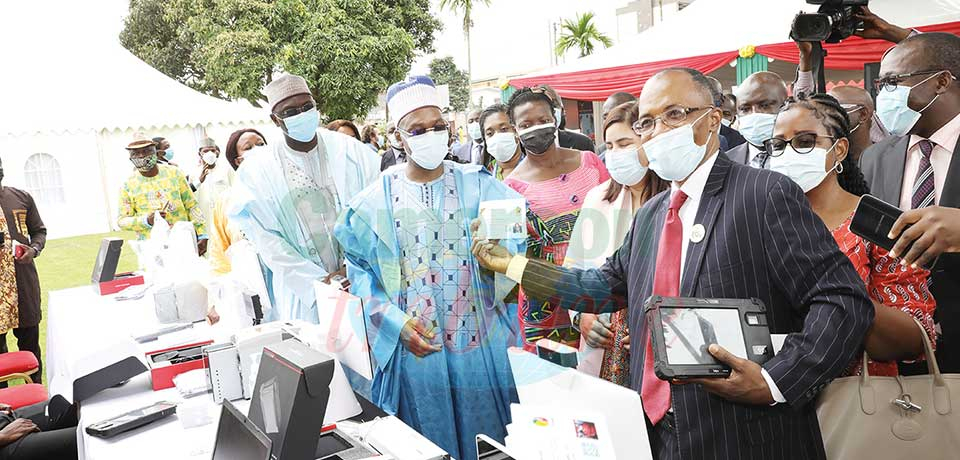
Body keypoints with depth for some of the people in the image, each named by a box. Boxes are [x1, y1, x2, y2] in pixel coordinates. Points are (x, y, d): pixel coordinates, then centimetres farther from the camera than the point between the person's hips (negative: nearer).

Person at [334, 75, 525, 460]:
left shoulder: (477, 186, -1)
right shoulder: (376, 199, -2)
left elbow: (515, 241, -2)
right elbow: (359, 272, -1)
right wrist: (396, 322, -12)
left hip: (481, 341, 1)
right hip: (414, 346, 0)